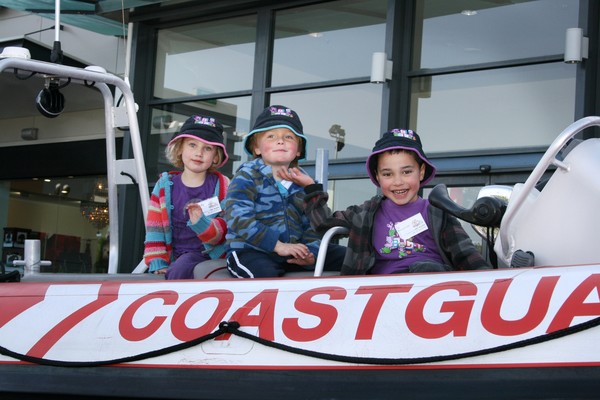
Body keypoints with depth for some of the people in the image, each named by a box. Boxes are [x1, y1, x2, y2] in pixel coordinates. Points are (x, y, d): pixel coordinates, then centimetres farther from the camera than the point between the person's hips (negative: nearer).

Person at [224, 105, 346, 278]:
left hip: (292, 254, 6)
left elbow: (311, 223, 15)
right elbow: (239, 219, -17)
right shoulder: (247, 176, -4)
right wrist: (278, 245, -21)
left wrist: (310, 252, -7)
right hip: (250, 252, -6)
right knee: (265, 273, -40)